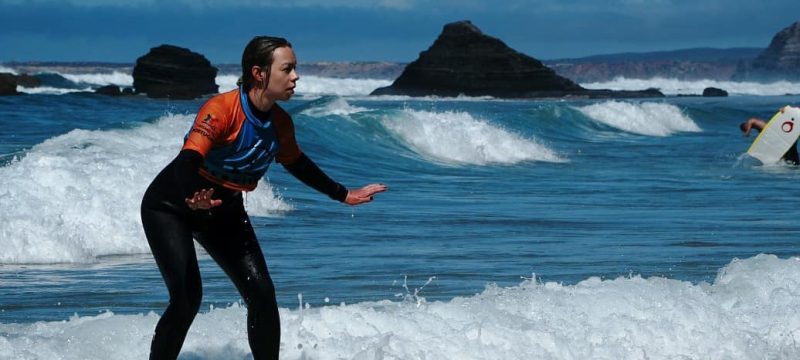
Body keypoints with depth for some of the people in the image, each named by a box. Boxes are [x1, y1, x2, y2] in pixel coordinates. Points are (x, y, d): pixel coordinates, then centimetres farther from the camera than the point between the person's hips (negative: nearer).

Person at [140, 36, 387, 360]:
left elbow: (297, 164, 14)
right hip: (171, 208, -7)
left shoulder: (279, 123, -6)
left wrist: (343, 195, 22)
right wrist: (193, 199, -62)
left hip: (224, 211, 7)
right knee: (187, 298, -21)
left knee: (262, 295, -2)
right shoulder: (220, 110, -29)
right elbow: (188, 160, -41)